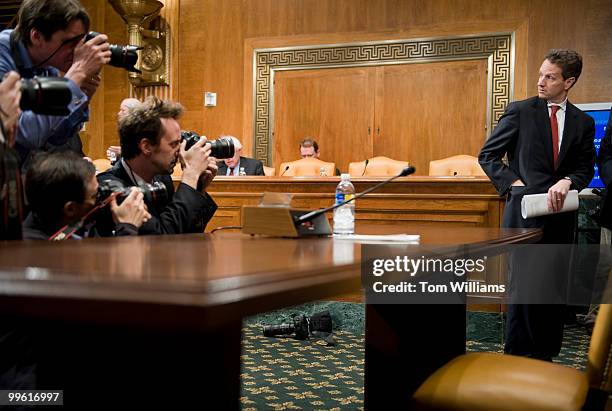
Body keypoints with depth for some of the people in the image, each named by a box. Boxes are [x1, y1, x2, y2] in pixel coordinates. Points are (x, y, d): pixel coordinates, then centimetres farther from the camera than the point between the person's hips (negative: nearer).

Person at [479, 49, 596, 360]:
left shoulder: (583, 123, 9)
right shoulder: (520, 111, 0)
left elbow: (586, 168, 9)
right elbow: (487, 156, 1)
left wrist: (567, 182, -13)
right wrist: (513, 183, -11)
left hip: (560, 214, 4)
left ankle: (545, 356, 19)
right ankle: (518, 357, 7)